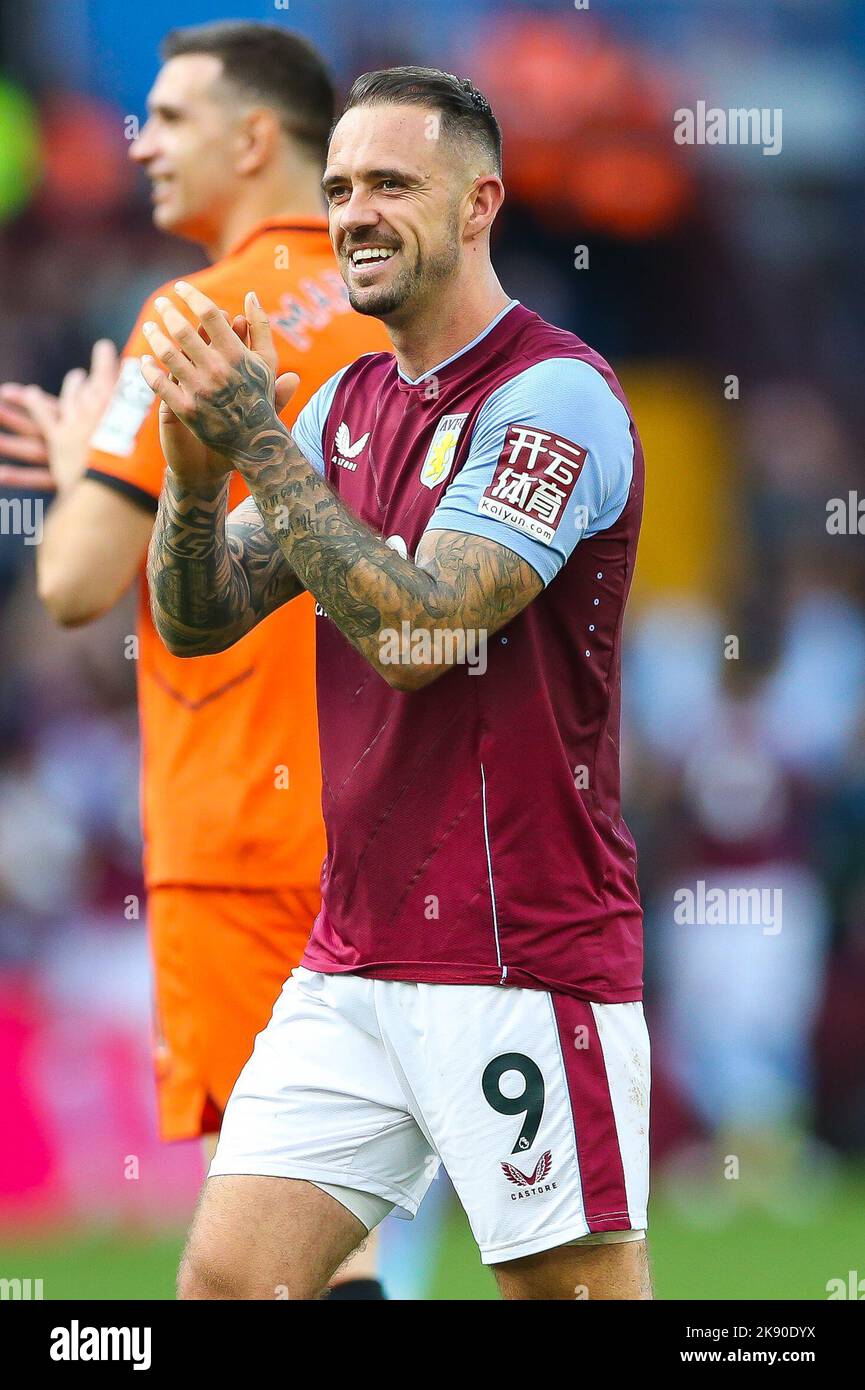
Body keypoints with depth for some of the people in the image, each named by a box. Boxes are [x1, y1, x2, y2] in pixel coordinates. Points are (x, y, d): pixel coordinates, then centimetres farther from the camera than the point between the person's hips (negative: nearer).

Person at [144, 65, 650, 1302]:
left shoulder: (555, 396, -11)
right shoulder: (351, 402, 13)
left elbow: (419, 635, -20)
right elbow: (198, 623, 10)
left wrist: (260, 445, -18)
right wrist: (199, 471, -9)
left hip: (524, 962, -7)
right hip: (354, 959, 7)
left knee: (578, 1292, -2)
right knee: (224, 1281, 1)